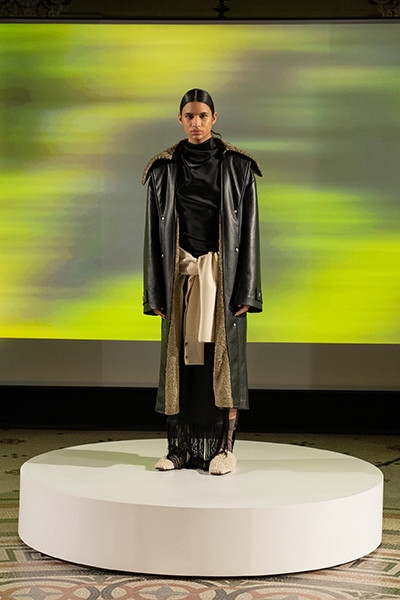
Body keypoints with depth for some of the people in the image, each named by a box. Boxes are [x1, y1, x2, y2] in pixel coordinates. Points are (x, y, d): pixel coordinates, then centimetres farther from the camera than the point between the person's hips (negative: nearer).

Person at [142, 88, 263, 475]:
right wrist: (155, 291, -1)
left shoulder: (237, 167, 0)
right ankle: (181, 447, 9)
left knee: (223, 356, -1)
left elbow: (249, 229, -2)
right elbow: (155, 232, 5)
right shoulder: (164, 170, 5)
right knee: (180, 357, 2)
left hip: (222, 274, -2)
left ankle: (225, 447, 5)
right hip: (180, 275, 2)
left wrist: (246, 289, -9)